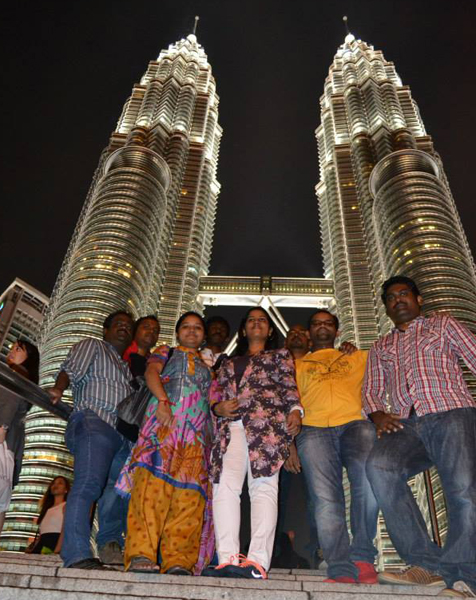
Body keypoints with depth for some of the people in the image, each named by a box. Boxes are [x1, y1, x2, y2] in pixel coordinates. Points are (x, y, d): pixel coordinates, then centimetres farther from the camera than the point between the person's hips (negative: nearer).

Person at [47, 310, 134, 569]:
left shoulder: (127, 368, 34)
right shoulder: (92, 346, 17)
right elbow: (71, 370, -1)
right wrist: (58, 388, -21)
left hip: (121, 435, 7)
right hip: (94, 421, -7)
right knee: (88, 484, -20)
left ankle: (111, 545, 11)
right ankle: (77, 555, -24)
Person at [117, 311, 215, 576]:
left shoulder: (207, 367, 32)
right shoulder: (165, 354, 24)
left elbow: (213, 403, 24)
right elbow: (151, 373, 3)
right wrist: (162, 400, -16)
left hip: (198, 432, 3)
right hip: (164, 422, -3)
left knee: (190, 494, -10)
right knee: (152, 485, -19)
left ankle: (179, 561, -11)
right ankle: (142, 554, -21)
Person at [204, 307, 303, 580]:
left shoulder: (281, 355, 25)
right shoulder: (229, 363, 34)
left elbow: (289, 387, 11)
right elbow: (215, 395, 27)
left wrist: (295, 410, -8)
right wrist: (218, 407, 5)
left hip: (267, 421, -3)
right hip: (231, 426, 3)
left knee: (264, 485, -18)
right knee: (225, 484, -18)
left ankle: (258, 561, -23)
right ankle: (228, 559, -22)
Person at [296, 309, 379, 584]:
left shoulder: (359, 357, 30)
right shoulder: (298, 365, 29)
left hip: (356, 424, 0)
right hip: (314, 430, 1)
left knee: (370, 478, -26)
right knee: (325, 496, -17)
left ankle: (362, 556, -10)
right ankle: (341, 569, -10)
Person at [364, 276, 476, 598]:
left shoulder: (443, 324, 21)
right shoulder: (381, 347, 30)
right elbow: (372, 390, 23)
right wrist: (377, 413, -1)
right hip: (407, 424, 3)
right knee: (379, 466, -27)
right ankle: (429, 563, -16)